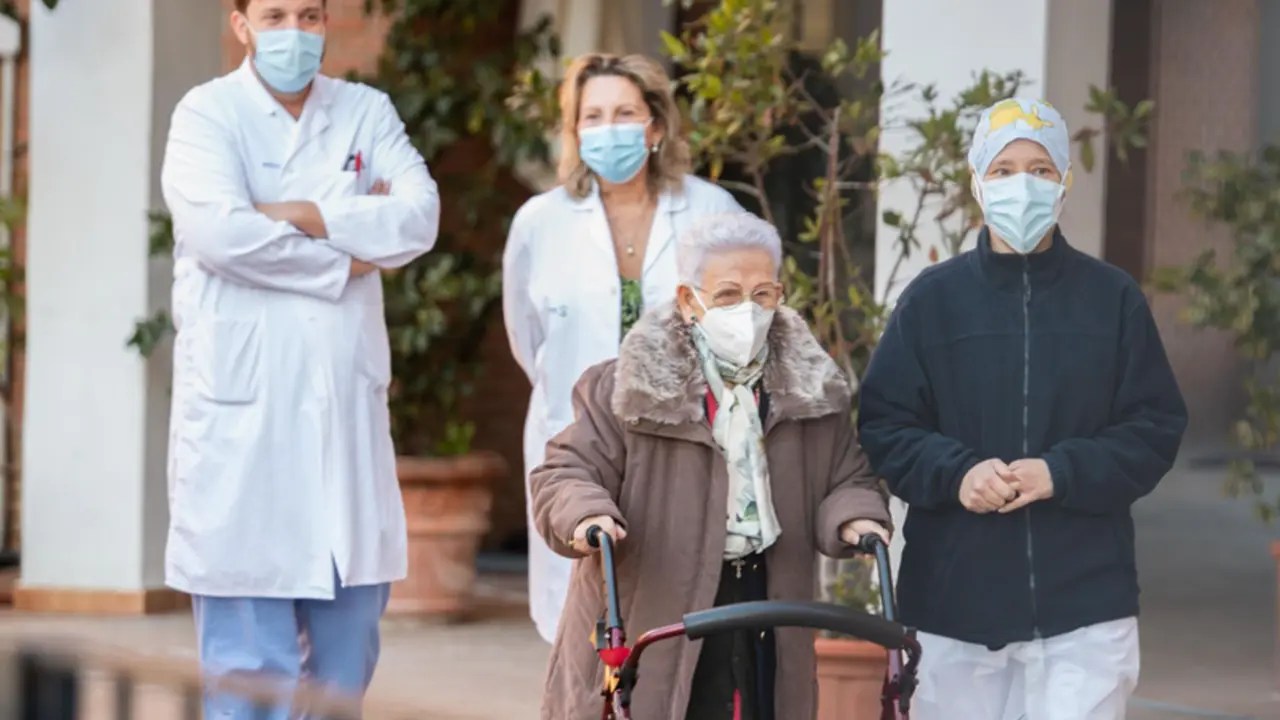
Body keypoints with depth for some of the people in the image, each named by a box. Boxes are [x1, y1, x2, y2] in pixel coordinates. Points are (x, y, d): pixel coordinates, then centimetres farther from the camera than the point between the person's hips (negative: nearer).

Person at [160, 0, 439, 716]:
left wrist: (306, 217, -13)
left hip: (349, 408, 5)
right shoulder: (208, 114, 0)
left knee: (345, 659, 9)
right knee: (249, 662, -4)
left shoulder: (366, 112, 12)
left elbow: (421, 216, -4)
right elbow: (221, 230, -17)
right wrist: (343, 261, -8)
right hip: (241, 409, -4)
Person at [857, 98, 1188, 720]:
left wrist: (1062, 473, -14)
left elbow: (1156, 428, 3)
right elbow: (883, 424, 3)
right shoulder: (932, 299, 4)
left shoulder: (1113, 298, 4)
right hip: (955, 597, 1)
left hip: (1085, 599, -1)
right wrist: (955, 473, -16)